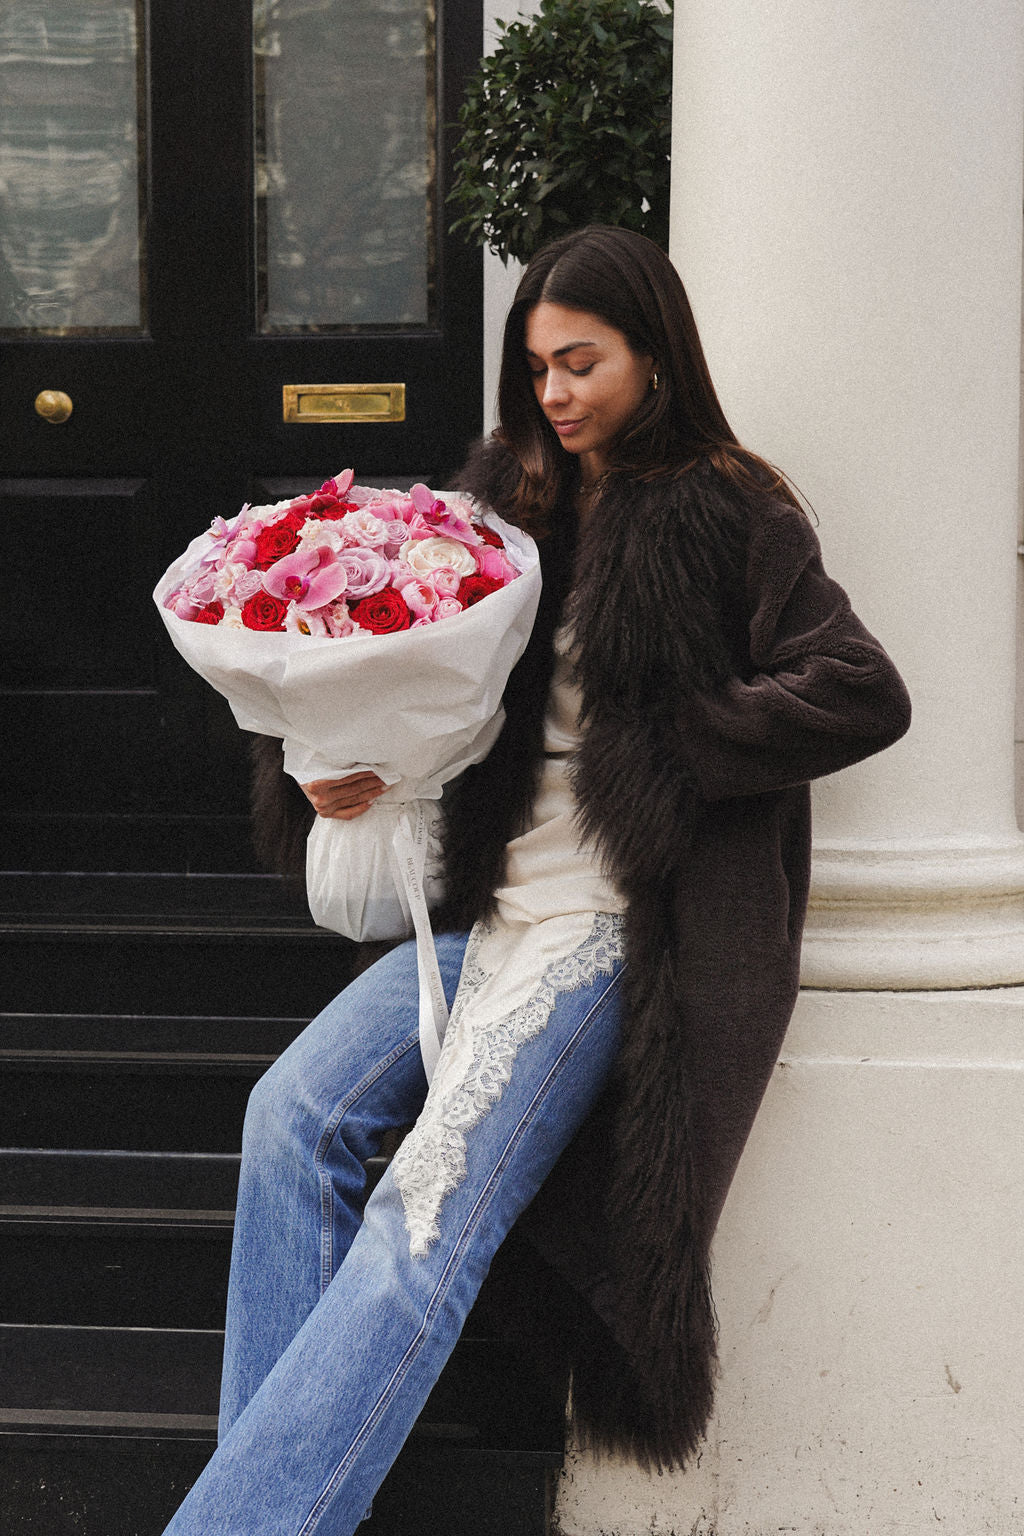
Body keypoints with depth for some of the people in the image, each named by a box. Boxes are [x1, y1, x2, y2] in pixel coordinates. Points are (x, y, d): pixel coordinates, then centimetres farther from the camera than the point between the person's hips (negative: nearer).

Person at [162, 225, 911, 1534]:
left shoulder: (726, 515, -3)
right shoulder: (510, 497, 15)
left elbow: (865, 694, -12)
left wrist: (662, 748, -10)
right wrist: (350, 763, -4)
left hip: (603, 926, -6)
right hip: (482, 901, 6)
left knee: (430, 1213, -20)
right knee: (295, 1110, -16)